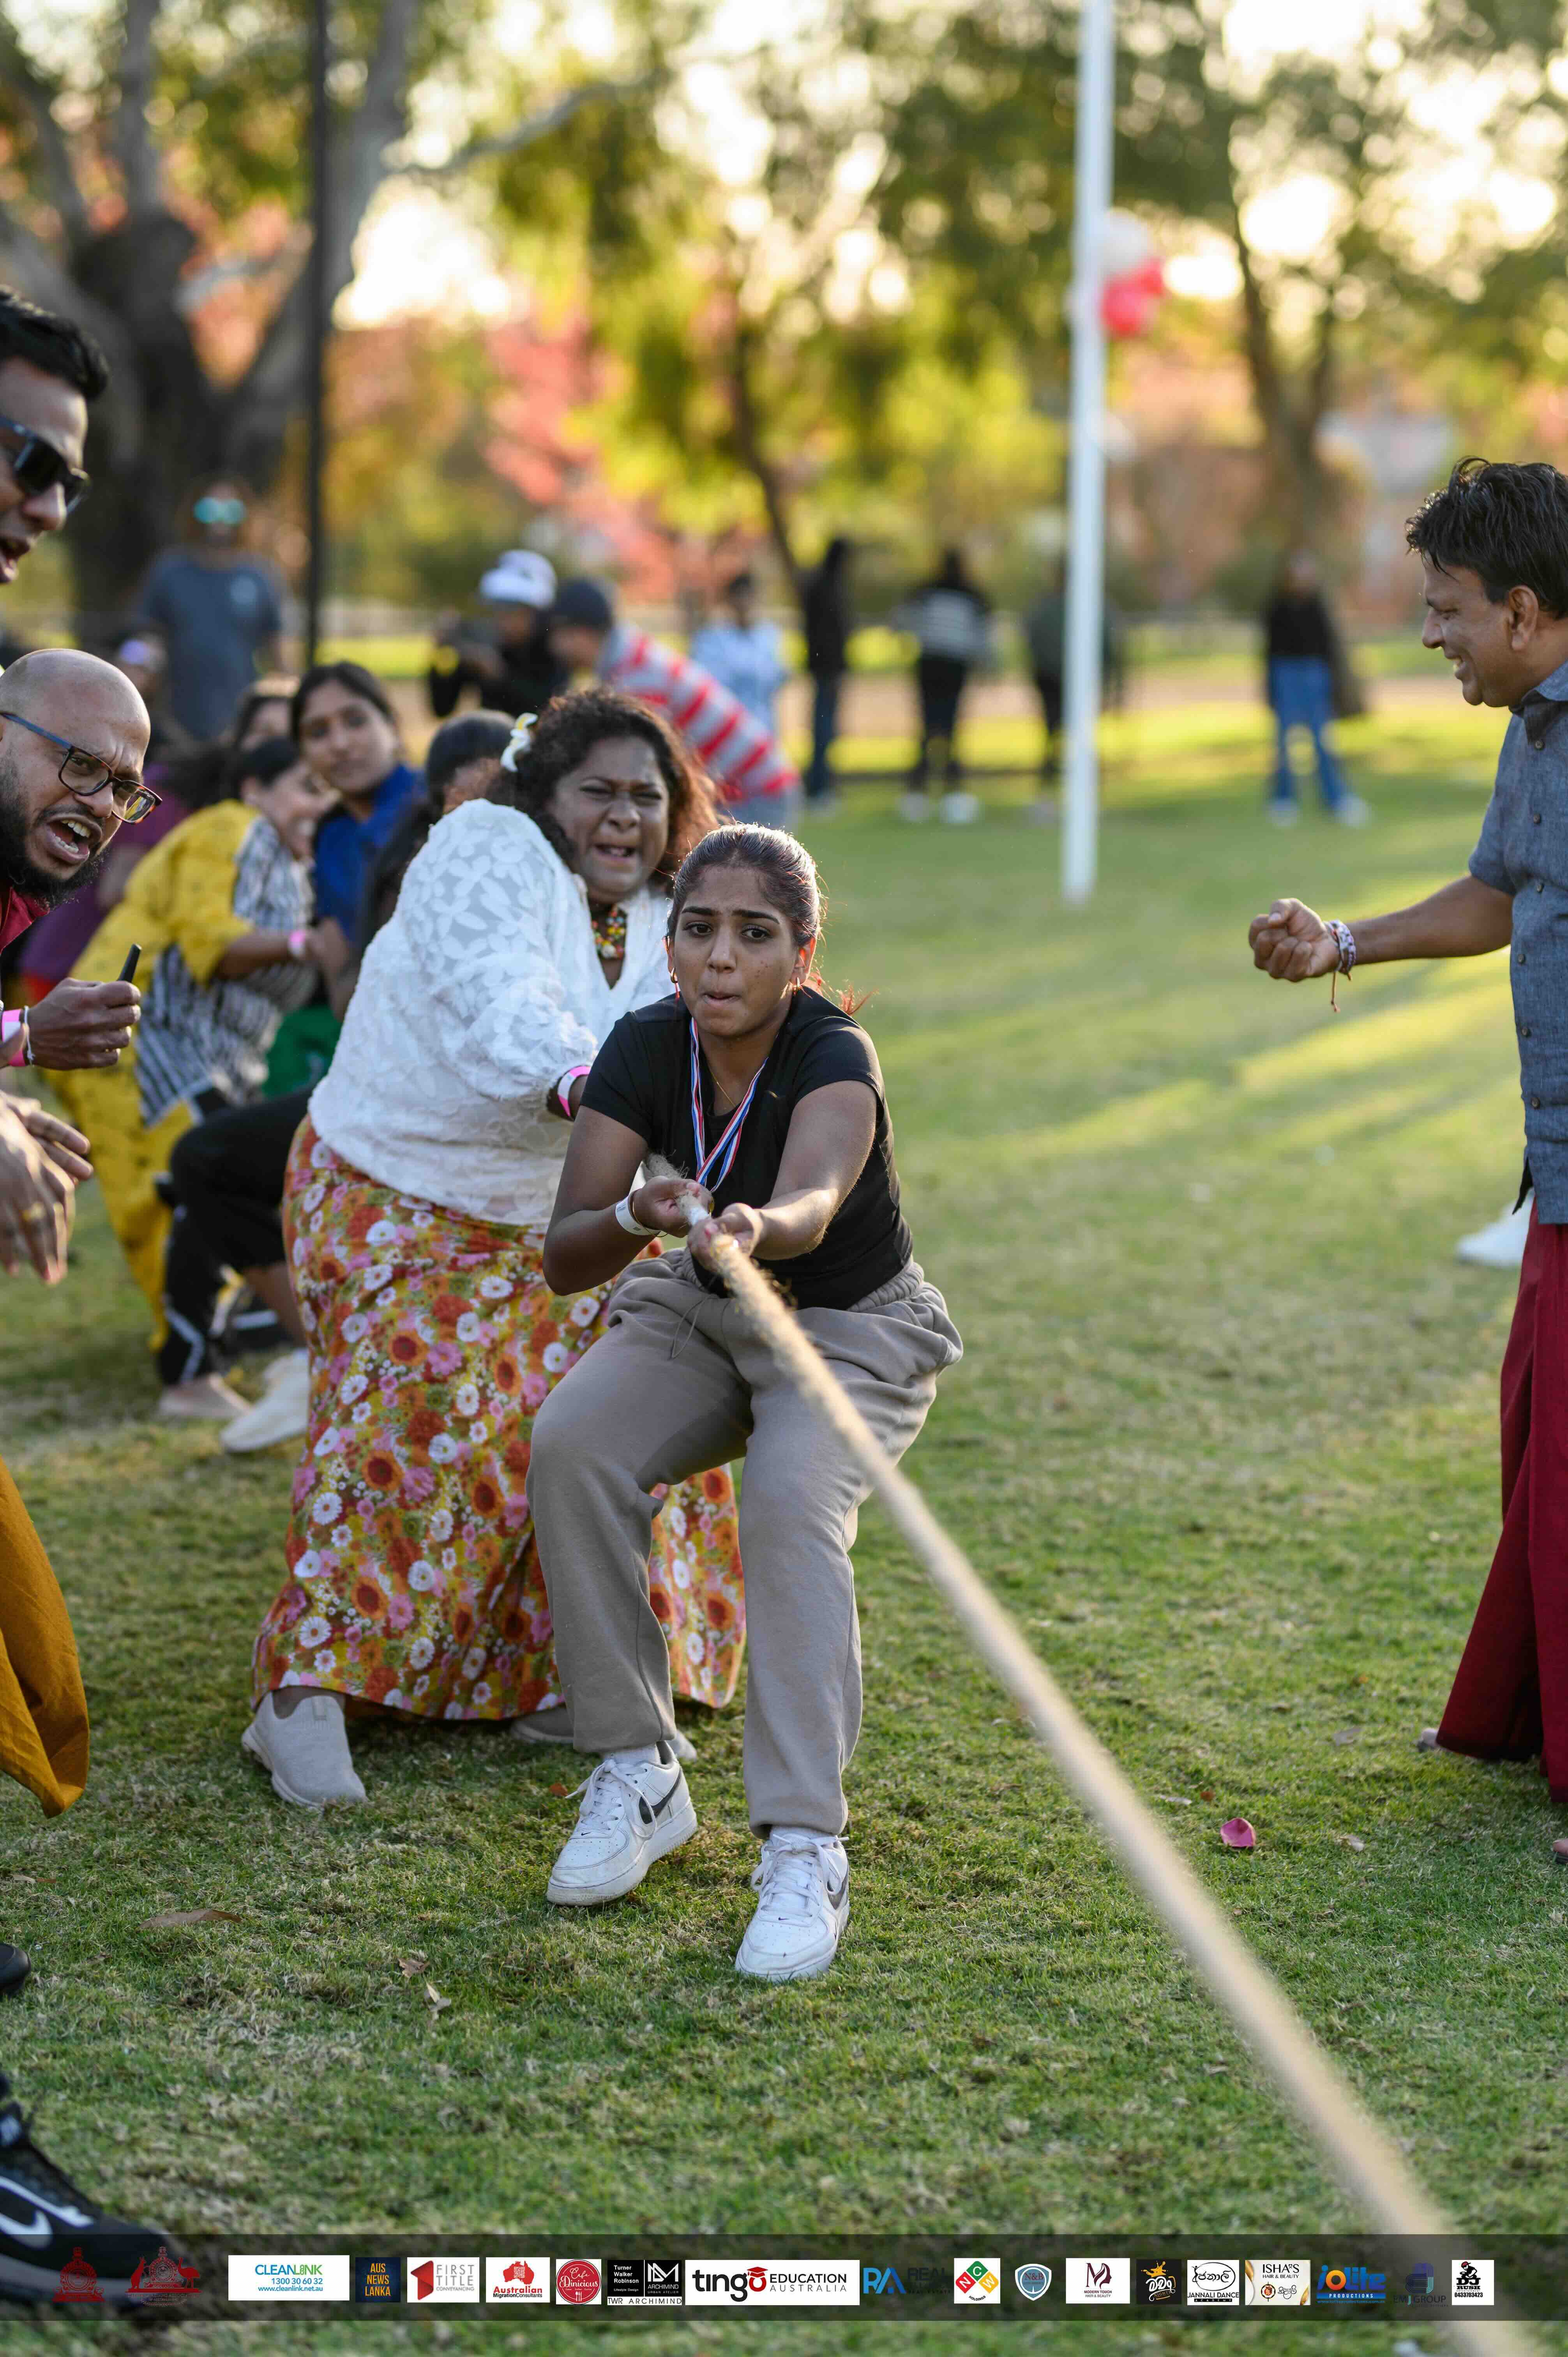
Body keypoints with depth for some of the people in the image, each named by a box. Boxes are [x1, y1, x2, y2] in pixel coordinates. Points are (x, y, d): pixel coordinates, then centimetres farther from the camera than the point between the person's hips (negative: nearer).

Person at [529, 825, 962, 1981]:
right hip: (701, 1316, 4)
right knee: (571, 1450, -24)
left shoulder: (834, 1056, -28)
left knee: (792, 1504, -33)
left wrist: (760, 1226, -73)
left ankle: (806, 1851, -28)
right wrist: (636, 1219, -43)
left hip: (857, 1329, -4)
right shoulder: (646, 1049, -15)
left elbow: (815, 1201, -50)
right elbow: (563, 1256, -21)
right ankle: (641, 1776, -9)